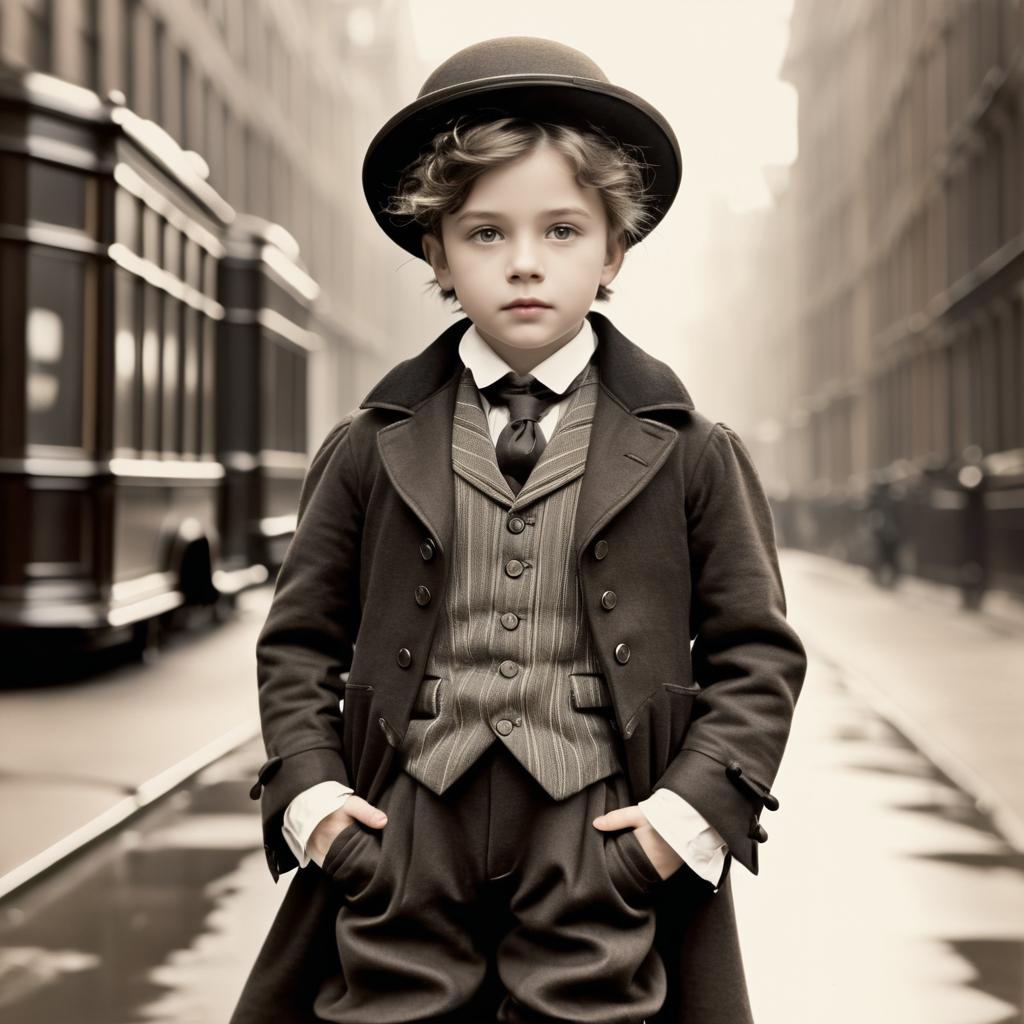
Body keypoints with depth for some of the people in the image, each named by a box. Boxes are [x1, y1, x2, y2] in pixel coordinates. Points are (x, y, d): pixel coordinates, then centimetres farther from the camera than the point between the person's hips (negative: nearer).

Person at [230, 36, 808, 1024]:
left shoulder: (690, 456, 3)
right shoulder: (370, 450, 7)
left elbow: (756, 649, 6)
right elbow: (300, 636, 13)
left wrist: (695, 806, -5)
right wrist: (307, 790, 0)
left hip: (605, 847, -1)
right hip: (402, 838, 1)